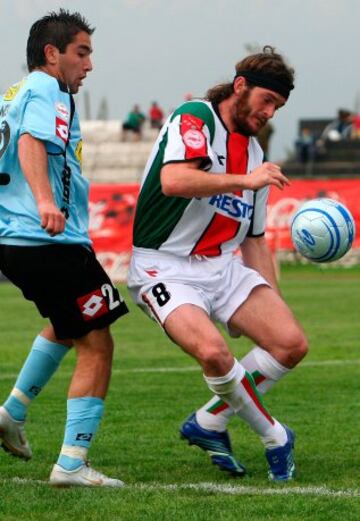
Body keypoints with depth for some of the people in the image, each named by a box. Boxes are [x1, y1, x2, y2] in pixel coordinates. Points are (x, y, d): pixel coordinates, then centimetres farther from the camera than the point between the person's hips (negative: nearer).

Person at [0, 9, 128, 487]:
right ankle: (72, 464, -9)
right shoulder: (47, 91, -10)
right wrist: (44, 200, -43)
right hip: (52, 244, -10)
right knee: (97, 346, -5)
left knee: (66, 325, 33)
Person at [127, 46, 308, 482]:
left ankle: (208, 425, 6)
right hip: (165, 268, -7)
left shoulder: (254, 152, 16)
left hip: (224, 267, 8)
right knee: (213, 351, -31)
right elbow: (173, 181, -28)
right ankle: (275, 438, -8)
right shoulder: (195, 119, -8)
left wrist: (272, 307, 13)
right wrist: (246, 180, -27)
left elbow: (254, 240, 21)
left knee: (291, 343, -11)